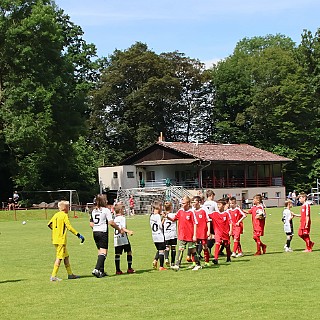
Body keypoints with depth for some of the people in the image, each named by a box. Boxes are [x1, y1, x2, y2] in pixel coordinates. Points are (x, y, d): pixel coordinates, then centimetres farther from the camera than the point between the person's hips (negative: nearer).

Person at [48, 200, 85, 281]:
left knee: (66, 256, 16)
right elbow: (69, 227, -19)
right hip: (61, 240, -9)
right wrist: (78, 235, -19)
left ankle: (70, 274, 21)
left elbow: (49, 224, 17)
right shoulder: (64, 215, -11)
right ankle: (53, 276, -10)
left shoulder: (56, 215, 12)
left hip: (55, 239, 9)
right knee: (59, 258, -7)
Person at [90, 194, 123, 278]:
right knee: (103, 252, -7)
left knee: (100, 251, 14)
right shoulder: (106, 210, -9)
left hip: (95, 232, 7)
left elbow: (91, 224, 13)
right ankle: (96, 269, -20)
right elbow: (111, 222, -14)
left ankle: (101, 271, 17)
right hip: (103, 232, -7)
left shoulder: (93, 211, 11)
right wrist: (119, 229, -3)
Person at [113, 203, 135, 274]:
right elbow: (123, 228, -19)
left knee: (117, 254, 3)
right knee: (129, 252, 6)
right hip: (123, 238, -6)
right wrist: (128, 231, -33)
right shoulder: (122, 217, -7)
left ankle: (118, 270, 0)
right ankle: (129, 268, 5)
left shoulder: (115, 218, 12)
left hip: (116, 238, 6)